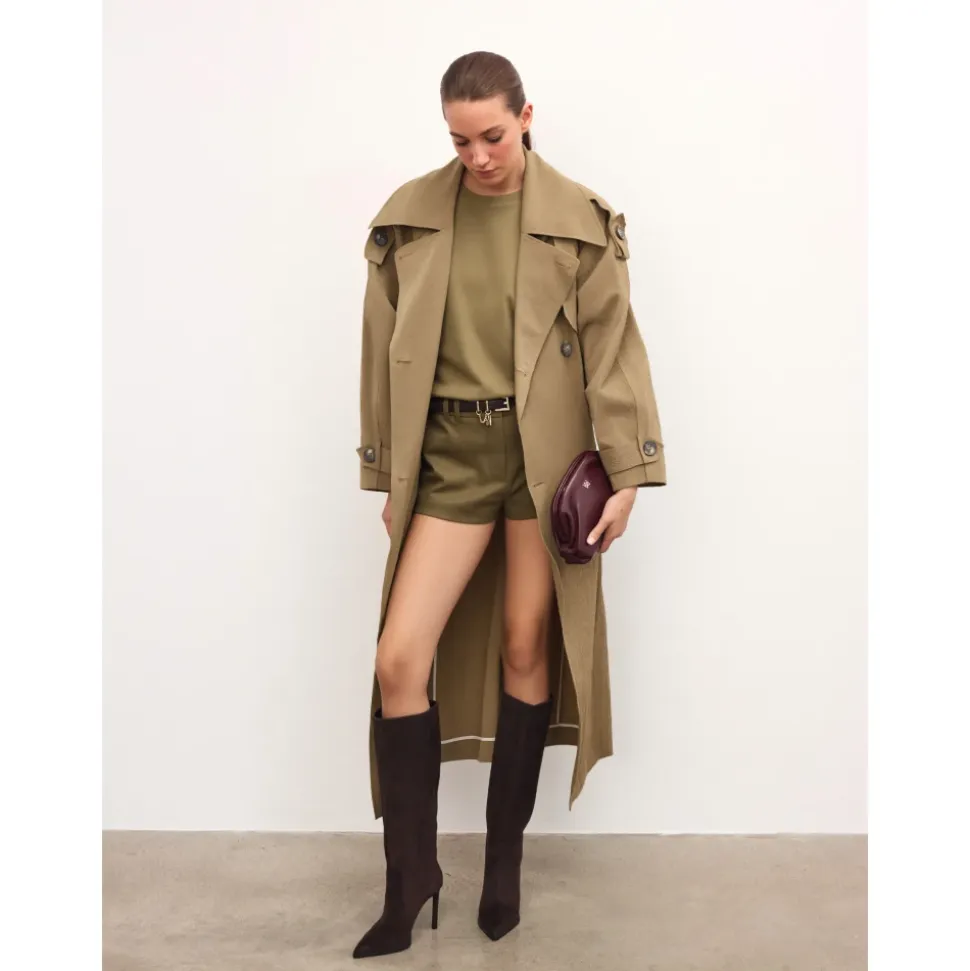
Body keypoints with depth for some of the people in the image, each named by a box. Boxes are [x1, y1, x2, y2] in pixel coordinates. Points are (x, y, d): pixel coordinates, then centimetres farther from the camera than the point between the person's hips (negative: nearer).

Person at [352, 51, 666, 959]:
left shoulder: (579, 219, 1)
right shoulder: (410, 216, 6)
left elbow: (613, 345, 0)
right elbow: (385, 352, 9)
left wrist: (625, 470, -6)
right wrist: (386, 475, 9)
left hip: (547, 451, -1)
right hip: (451, 452, 2)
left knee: (528, 651, 5)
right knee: (400, 659, -7)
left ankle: (504, 859, 25)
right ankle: (408, 878, 12)